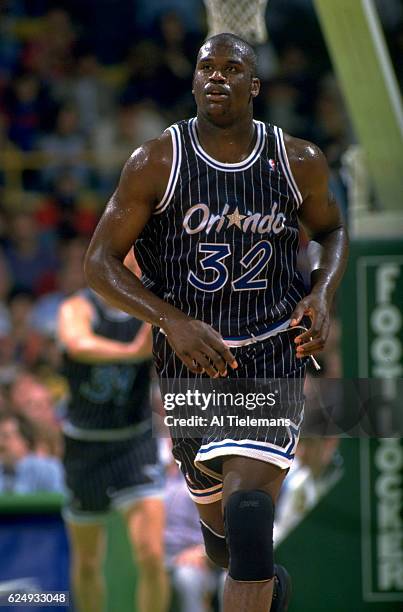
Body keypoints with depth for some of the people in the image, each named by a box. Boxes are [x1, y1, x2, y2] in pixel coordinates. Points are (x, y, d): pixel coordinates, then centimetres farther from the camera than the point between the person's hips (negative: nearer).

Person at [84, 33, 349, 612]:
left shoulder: (299, 161, -3)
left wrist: (323, 292, -4)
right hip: (192, 358, 1)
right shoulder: (156, 162, -9)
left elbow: (332, 229, 17)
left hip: (274, 354, -1)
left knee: (249, 506, -21)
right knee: (213, 513, 18)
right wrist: (172, 320, -21)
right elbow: (100, 262, -8)